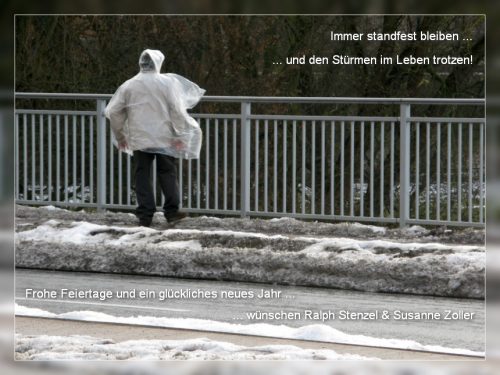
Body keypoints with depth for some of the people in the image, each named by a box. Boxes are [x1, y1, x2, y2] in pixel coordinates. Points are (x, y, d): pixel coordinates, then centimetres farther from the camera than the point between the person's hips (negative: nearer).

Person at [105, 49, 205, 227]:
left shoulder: (129, 86, 3)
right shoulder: (167, 82, -5)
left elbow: (114, 112, 6)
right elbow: (177, 110, -9)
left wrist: (120, 136, 17)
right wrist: (179, 135, -5)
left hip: (139, 139, 1)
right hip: (164, 138, -1)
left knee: (142, 175, 6)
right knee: (167, 173, 8)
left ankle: (145, 214, 2)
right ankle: (171, 211, 5)